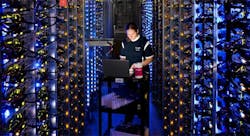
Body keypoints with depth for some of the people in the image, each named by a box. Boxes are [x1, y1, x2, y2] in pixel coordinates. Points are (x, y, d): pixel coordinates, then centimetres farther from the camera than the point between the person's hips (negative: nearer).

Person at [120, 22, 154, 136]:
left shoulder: (144, 42, -9)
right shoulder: (124, 42, 5)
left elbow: (150, 59, -7)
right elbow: (122, 58, 11)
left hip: (143, 74, -4)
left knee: (143, 99, -1)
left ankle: (145, 124, 7)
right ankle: (128, 121, 24)